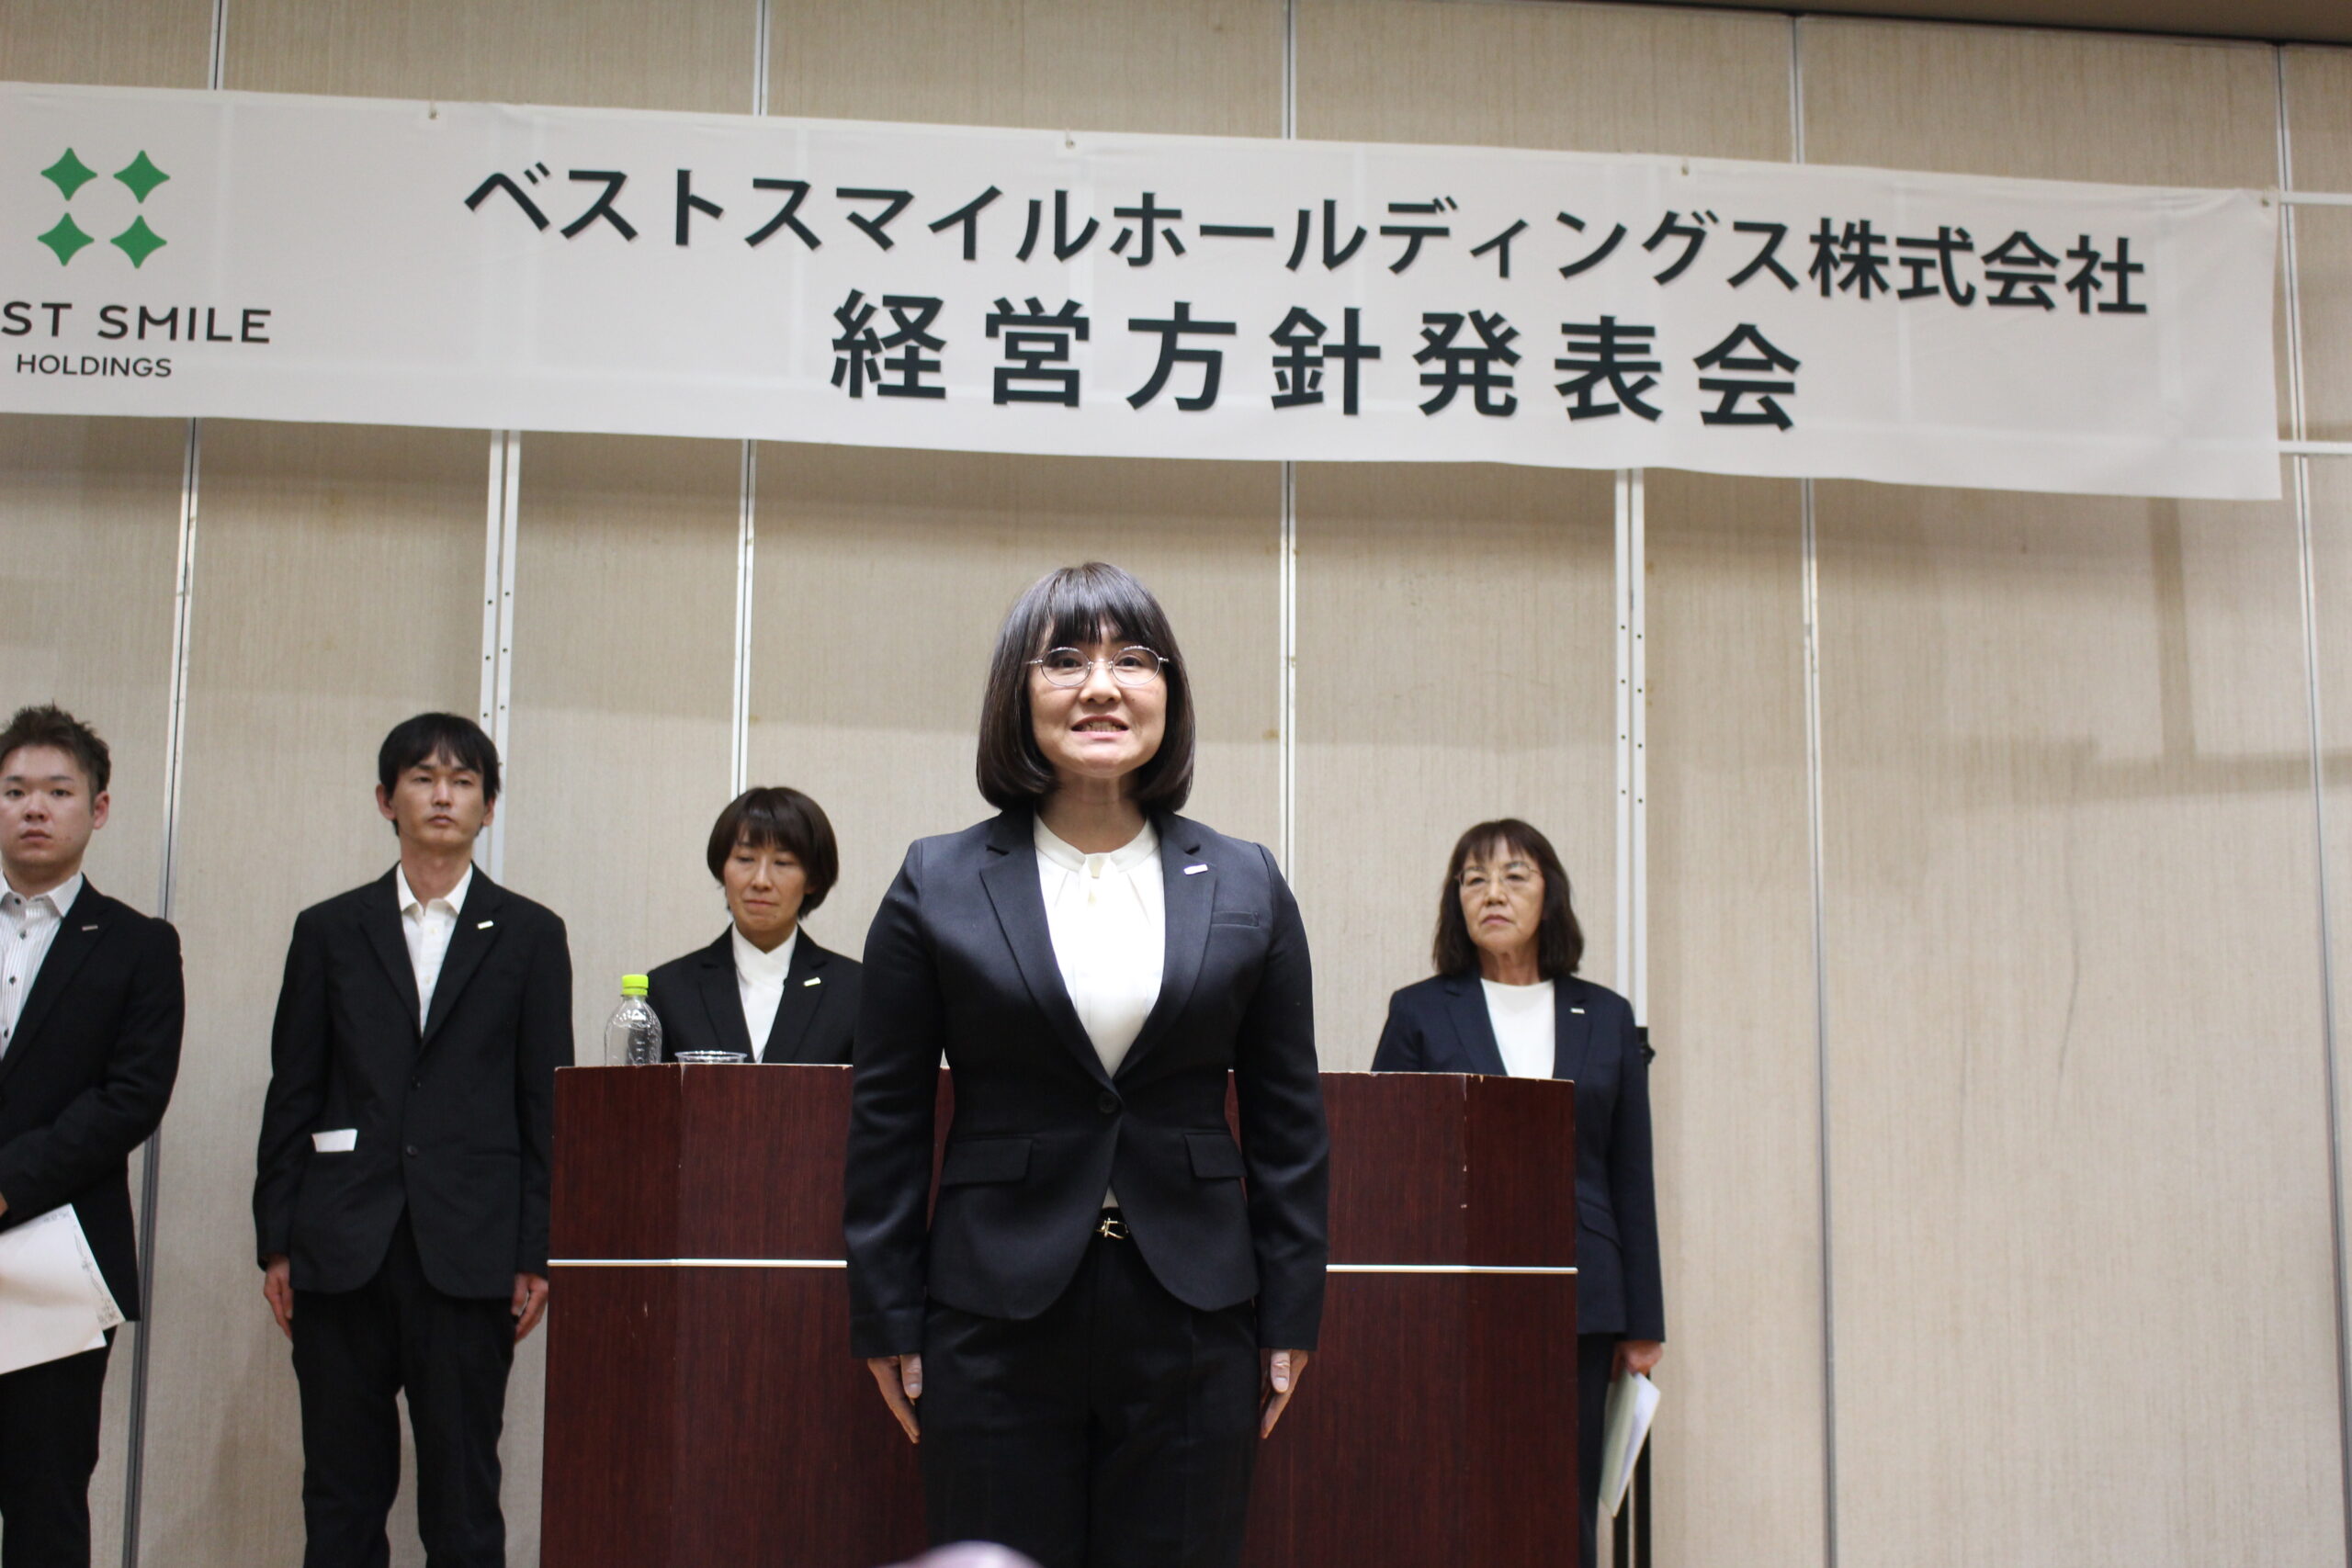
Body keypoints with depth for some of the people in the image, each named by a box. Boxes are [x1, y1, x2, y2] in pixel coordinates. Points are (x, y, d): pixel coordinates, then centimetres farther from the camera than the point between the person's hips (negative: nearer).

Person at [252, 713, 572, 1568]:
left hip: (469, 1252, -1)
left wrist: (538, 1253, -2)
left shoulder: (528, 936, 7)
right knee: (340, 1495, 6)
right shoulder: (329, 931, 11)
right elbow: (291, 1096, 10)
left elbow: (546, 1103, 4)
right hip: (344, 1253, 2)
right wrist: (277, 1242, 3)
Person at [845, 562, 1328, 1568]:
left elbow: (1288, 1122, 8)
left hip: (1191, 1322, 1)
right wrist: (888, 1320, 0)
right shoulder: (939, 884, 2)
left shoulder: (1245, 886, 6)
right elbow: (886, 1120, 3)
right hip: (996, 1322, -1)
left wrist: (1291, 1317, 4)